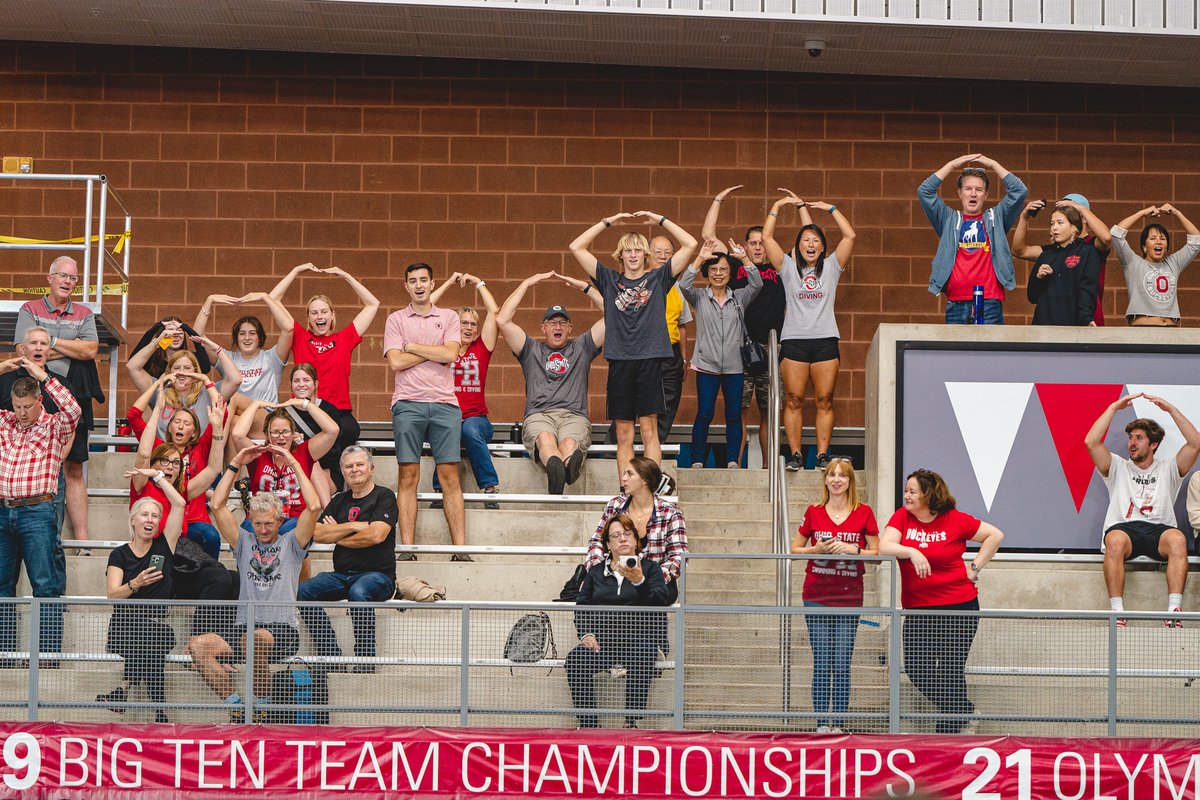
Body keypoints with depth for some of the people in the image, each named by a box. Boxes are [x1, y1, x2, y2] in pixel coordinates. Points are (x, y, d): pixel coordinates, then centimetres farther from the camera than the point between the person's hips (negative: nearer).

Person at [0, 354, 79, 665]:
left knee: (46, 585, -6)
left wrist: (43, 376, -15)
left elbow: (73, 409, -18)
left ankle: (49, 653, -5)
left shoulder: (55, 427, 2)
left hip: (37, 513, -5)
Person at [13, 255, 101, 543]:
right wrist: (73, 347, -3)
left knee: (74, 470, 4)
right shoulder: (30, 311, 5)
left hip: (74, 399, 3)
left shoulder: (84, 314, 14)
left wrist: (52, 341, -5)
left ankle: (82, 538, 2)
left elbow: (91, 350, -2)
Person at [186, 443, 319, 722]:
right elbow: (217, 506, 12)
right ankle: (237, 707, -15)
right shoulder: (244, 542, 20)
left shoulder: (291, 544, 13)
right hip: (245, 627, 4)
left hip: (283, 630, -4)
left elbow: (314, 507, -2)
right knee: (197, 645, -22)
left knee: (255, 638, -39)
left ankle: (262, 707, -20)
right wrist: (236, 464, 10)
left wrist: (294, 463, 1)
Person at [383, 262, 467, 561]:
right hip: (408, 403, -1)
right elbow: (395, 362, -3)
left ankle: (460, 550, -4)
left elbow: (450, 354, -3)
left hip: (444, 403, 1)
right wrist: (434, 352, 0)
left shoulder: (449, 317, 13)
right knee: (408, 476, -4)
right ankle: (407, 550, -3)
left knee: (449, 477, -2)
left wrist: (412, 346, 0)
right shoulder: (396, 319, 11)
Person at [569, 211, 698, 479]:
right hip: (619, 361, 2)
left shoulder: (658, 279, 10)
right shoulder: (610, 280, 13)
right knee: (623, 434, 2)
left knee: (649, 430, -5)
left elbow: (690, 244, 4)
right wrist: (608, 222, 10)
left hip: (650, 360, -2)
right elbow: (576, 248, 10)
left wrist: (658, 219, 6)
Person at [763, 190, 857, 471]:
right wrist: (778, 205, 7)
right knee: (794, 400, -3)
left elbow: (849, 236, 4)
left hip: (825, 340, 0)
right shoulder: (789, 267, 11)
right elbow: (766, 237, 6)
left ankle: (822, 455, 1)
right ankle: (795, 455, 1)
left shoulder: (831, 267, 11)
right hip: (794, 341, 0)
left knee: (824, 400, -1)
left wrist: (829, 208, 7)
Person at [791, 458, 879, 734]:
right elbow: (795, 549, 10)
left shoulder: (864, 513, 3)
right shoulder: (813, 512, 5)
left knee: (842, 665, -3)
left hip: (849, 599, -1)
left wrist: (853, 549, -13)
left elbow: (877, 553, 4)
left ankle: (839, 724, 4)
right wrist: (817, 549, -8)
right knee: (822, 663, 0)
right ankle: (821, 724, 5)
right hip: (817, 598, 1)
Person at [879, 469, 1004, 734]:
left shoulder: (955, 520, -6)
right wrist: (911, 552, -29)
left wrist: (974, 567, -1)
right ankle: (963, 710, 20)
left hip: (958, 607, -3)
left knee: (951, 670, 1)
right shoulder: (902, 517, 1)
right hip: (917, 609, 3)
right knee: (915, 669, 0)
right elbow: (884, 547, -13)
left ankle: (949, 728, 16)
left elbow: (995, 535, 3)